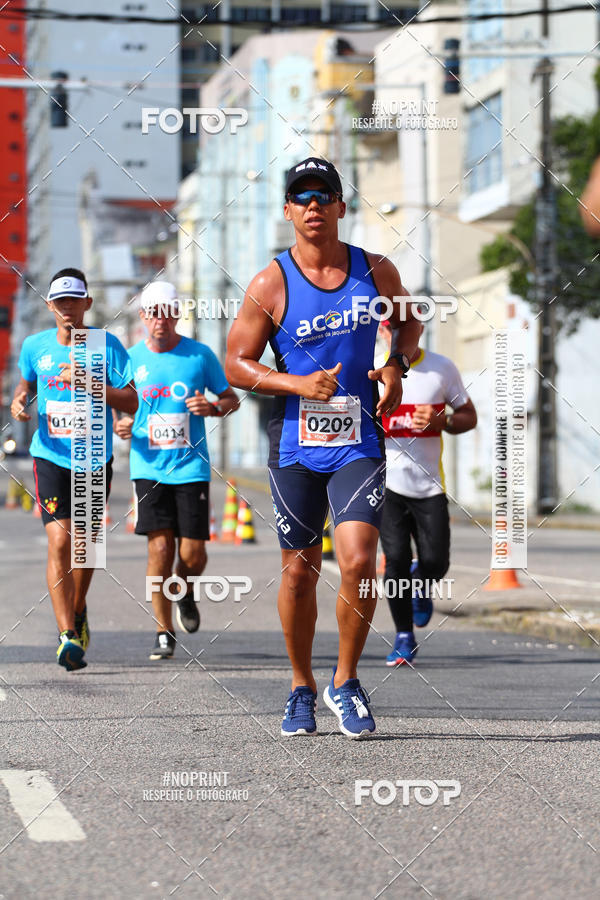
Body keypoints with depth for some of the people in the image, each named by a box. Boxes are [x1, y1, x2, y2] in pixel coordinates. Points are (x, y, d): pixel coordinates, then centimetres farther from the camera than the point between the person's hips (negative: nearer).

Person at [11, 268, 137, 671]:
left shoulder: (107, 345, -5)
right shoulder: (35, 346, 2)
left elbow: (133, 401, -8)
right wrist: (19, 400, 0)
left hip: (95, 459, 0)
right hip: (51, 457, 0)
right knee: (60, 541, -15)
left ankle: (78, 610, 41)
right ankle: (68, 636, -18)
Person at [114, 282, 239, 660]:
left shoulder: (200, 355, 1)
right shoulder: (130, 358, 4)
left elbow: (232, 398, 10)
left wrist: (213, 408, -12)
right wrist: (119, 425, -8)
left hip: (192, 467, 0)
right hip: (149, 468, 0)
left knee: (193, 553, -3)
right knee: (160, 548, -9)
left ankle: (185, 593, 32)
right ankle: (164, 632, 4)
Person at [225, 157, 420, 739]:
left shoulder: (375, 271, 2)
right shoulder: (271, 285, -5)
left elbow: (407, 320, 22)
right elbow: (236, 364, -2)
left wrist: (396, 366, 2)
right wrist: (299, 384, -16)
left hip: (359, 444, 1)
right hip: (295, 445, 0)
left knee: (358, 564, -14)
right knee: (299, 571, 6)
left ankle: (345, 682, 7)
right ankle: (301, 689, 25)